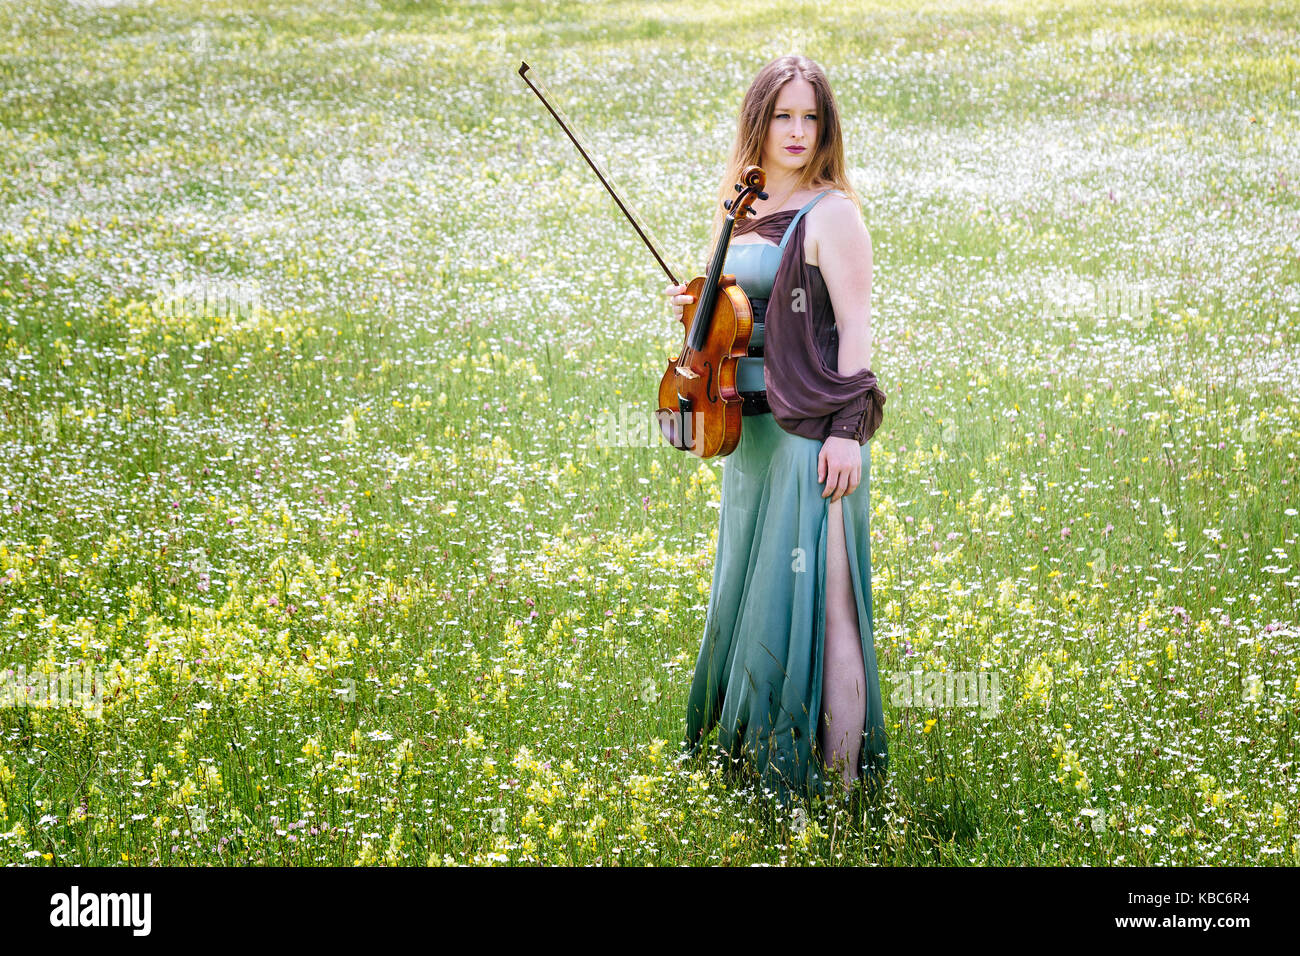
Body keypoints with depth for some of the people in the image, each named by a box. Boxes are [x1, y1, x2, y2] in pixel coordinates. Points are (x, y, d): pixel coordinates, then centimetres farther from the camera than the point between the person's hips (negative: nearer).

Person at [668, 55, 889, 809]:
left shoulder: (831, 213, -9)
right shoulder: (741, 210, 13)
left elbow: (856, 330, -13)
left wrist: (846, 430, -20)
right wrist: (697, 310, 2)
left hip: (814, 432, -8)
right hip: (749, 427, 8)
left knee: (813, 598, -7)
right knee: (751, 586, 17)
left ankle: (840, 773, -1)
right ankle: (751, 739, 32)